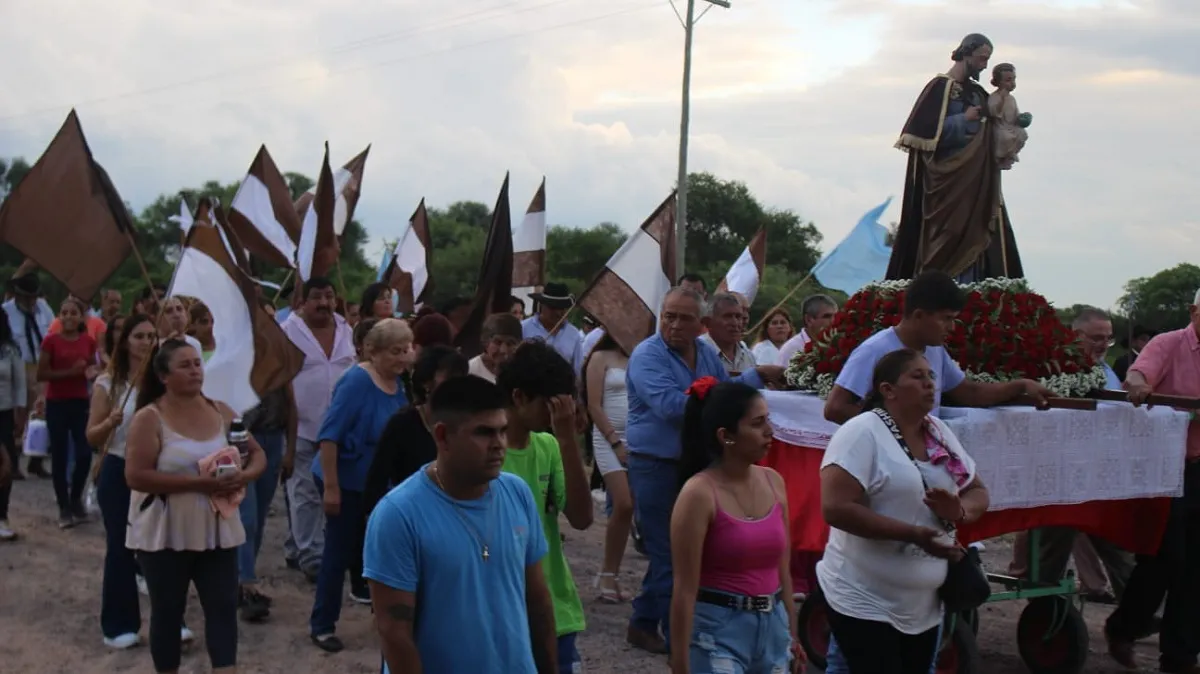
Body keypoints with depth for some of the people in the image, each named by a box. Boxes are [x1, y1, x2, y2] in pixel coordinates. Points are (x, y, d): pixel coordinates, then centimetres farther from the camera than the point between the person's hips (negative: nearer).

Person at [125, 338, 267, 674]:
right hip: (166, 533, -4)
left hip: (217, 530, 4)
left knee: (224, 607, 0)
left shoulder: (220, 411, 4)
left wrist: (244, 476, -13)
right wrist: (199, 483, -23)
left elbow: (257, 455, 11)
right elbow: (136, 476, -19)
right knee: (168, 611, 10)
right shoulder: (149, 418, -10)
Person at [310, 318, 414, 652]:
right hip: (346, 480, -7)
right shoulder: (357, 381, -24)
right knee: (339, 549, -1)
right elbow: (329, 435, -25)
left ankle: (364, 590, 50)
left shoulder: (397, 383, -1)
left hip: (377, 481, 8)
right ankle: (321, 625, 12)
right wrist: (330, 486, -26)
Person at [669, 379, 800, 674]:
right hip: (718, 628, -6)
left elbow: (782, 570, 13)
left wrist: (792, 633, 15)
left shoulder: (774, 482, 4)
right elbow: (685, 589, -14)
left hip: (772, 626, 6)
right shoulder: (700, 493, -15)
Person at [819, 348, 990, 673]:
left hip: (924, 604, 7)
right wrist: (913, 533, -27)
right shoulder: (861, 433, -15)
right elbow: (836, 508, -24)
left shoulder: (940, 432, 7)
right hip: (865, 603, -7)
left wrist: (959, 510, -10)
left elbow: (978, 492, 14)